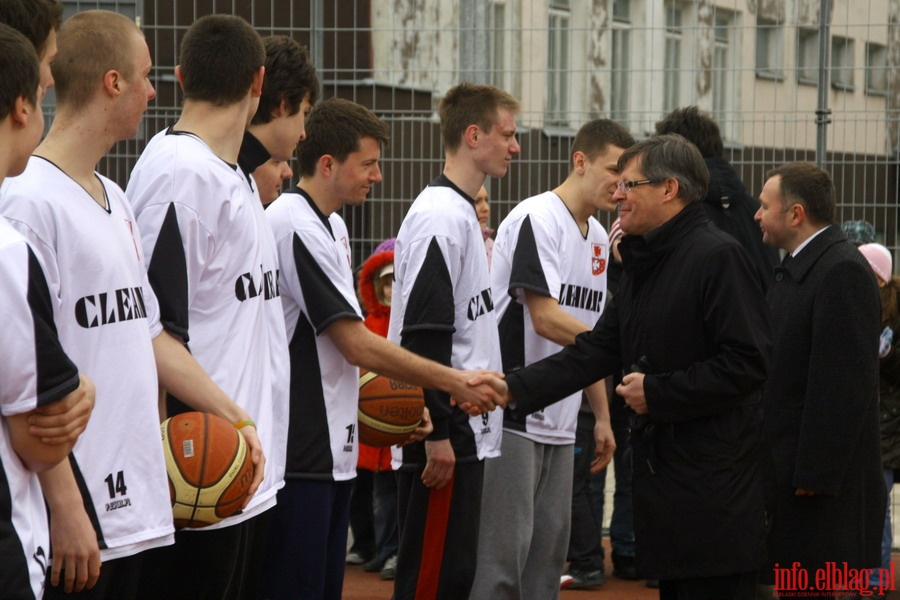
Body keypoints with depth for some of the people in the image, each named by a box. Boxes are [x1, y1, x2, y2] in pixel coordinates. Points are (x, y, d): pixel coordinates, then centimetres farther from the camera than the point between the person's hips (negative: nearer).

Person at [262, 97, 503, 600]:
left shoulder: (333, 227, 15)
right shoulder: (295, 227, -16)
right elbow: (356, 345, -17)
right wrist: (455, 382, -11)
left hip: (334, 451, 10)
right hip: (298, 457, -10)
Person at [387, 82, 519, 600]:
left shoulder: (463, 214, 17)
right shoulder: (441, 216, -15)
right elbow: (421, 337, -20)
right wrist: (436, 434, -21)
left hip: (464, 428, 10)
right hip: (445, 431, -10)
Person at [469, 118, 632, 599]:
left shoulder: (598, 237, 15)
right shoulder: (536, 220, -11)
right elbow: (545, 318, -20)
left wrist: (602, 416, 16)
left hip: (561, 424, 8)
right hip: (513, 415, -8)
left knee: (549, 549, 9)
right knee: (503, 551, -8)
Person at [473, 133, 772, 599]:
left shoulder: (719, 257, -14)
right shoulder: (643, 266, 17)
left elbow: (747, 363, -20)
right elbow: (595, 351, 13)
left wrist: (657, 393, -15)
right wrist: (515, 389, 2)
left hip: (713, 487, -9)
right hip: (660, 469, 9)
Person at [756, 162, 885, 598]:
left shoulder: (842, 272, -15)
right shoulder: (796, 269, 16)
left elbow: (844, 386, -21)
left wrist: (815, 475, -22)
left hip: (821, 481, -10)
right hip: (787, 474, 10)